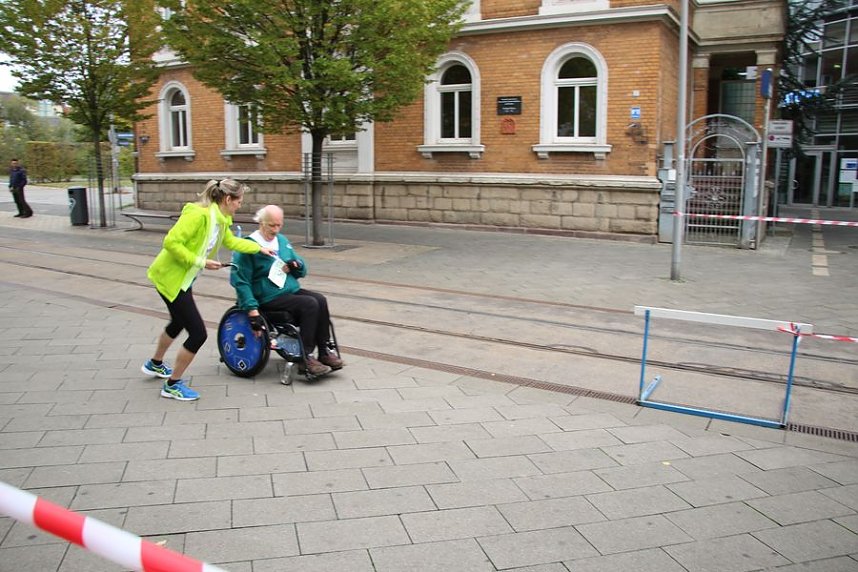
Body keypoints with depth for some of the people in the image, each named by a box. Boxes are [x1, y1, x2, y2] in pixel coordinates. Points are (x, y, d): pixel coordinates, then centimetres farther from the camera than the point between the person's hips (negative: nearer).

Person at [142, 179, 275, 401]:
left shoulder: (221, 219, 3)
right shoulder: (199, 214, -25)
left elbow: (230, 241, 22)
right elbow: (171, 242, -29)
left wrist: (259, 248, 20)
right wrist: (200, 262, -24)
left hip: (183, 278, 10)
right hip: (170, 277, -10)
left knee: (179, 322, 29)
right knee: (198, 332, -9)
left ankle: (155, 365, 54)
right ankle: (172, 385, 8)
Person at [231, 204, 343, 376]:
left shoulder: (282, 240, 17)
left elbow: (302, 270, 22)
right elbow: (240, 281, -11)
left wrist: (297, 266, -4)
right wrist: (252, 309, -20)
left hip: (292, 290, 7)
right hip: (269, 299, -7)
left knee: (320, 300, -20)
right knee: (309, 304, -27)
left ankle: (324, 352, -13)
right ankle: (305, 357, -21)